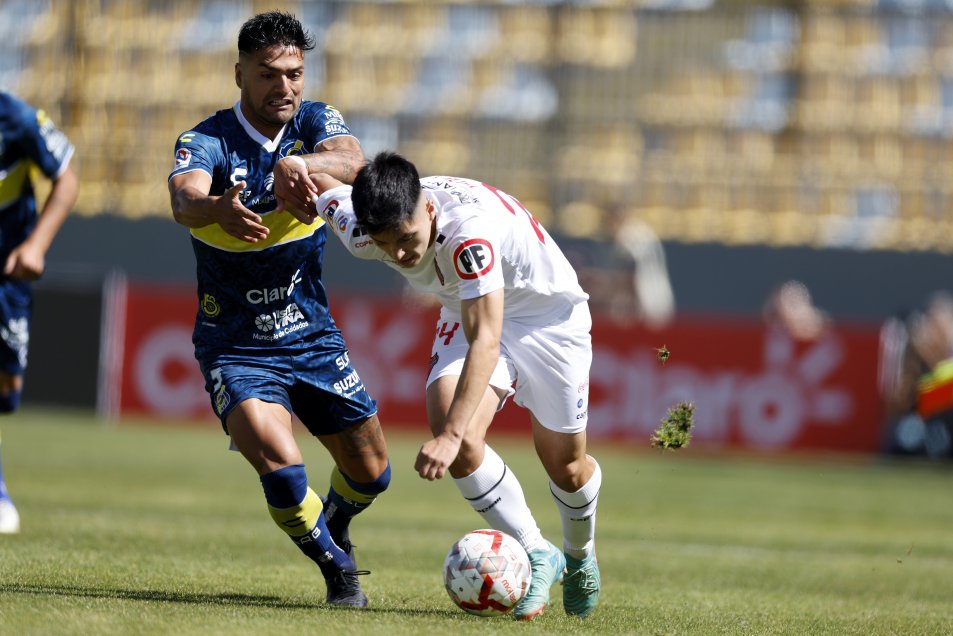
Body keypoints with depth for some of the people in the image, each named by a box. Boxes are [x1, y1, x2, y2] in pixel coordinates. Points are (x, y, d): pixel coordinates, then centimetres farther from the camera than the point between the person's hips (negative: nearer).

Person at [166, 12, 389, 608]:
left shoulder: (314, 122, -6)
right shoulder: (206, 142, -15)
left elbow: (351, 159, -29)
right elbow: (185, 198, -38)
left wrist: (301, 163, -53)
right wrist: (219, 208, -63)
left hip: (314, 336, 4)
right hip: (236, 349, -4)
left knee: (370, 473, 11)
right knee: (280, 465, -25)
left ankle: (333, 525, 46)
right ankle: (337, 566, 2)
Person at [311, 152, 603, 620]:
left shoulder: (471, 228, -44)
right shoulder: (360, 234, -26)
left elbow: (485, 342, -47)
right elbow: (321, 183, -4)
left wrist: (451, 435, -52)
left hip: (547, 312, -4)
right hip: (468, 313, 4)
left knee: (565, 465, 6)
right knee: (458, 442, -21)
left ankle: (580, 555, 39)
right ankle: (536, 556, -5)